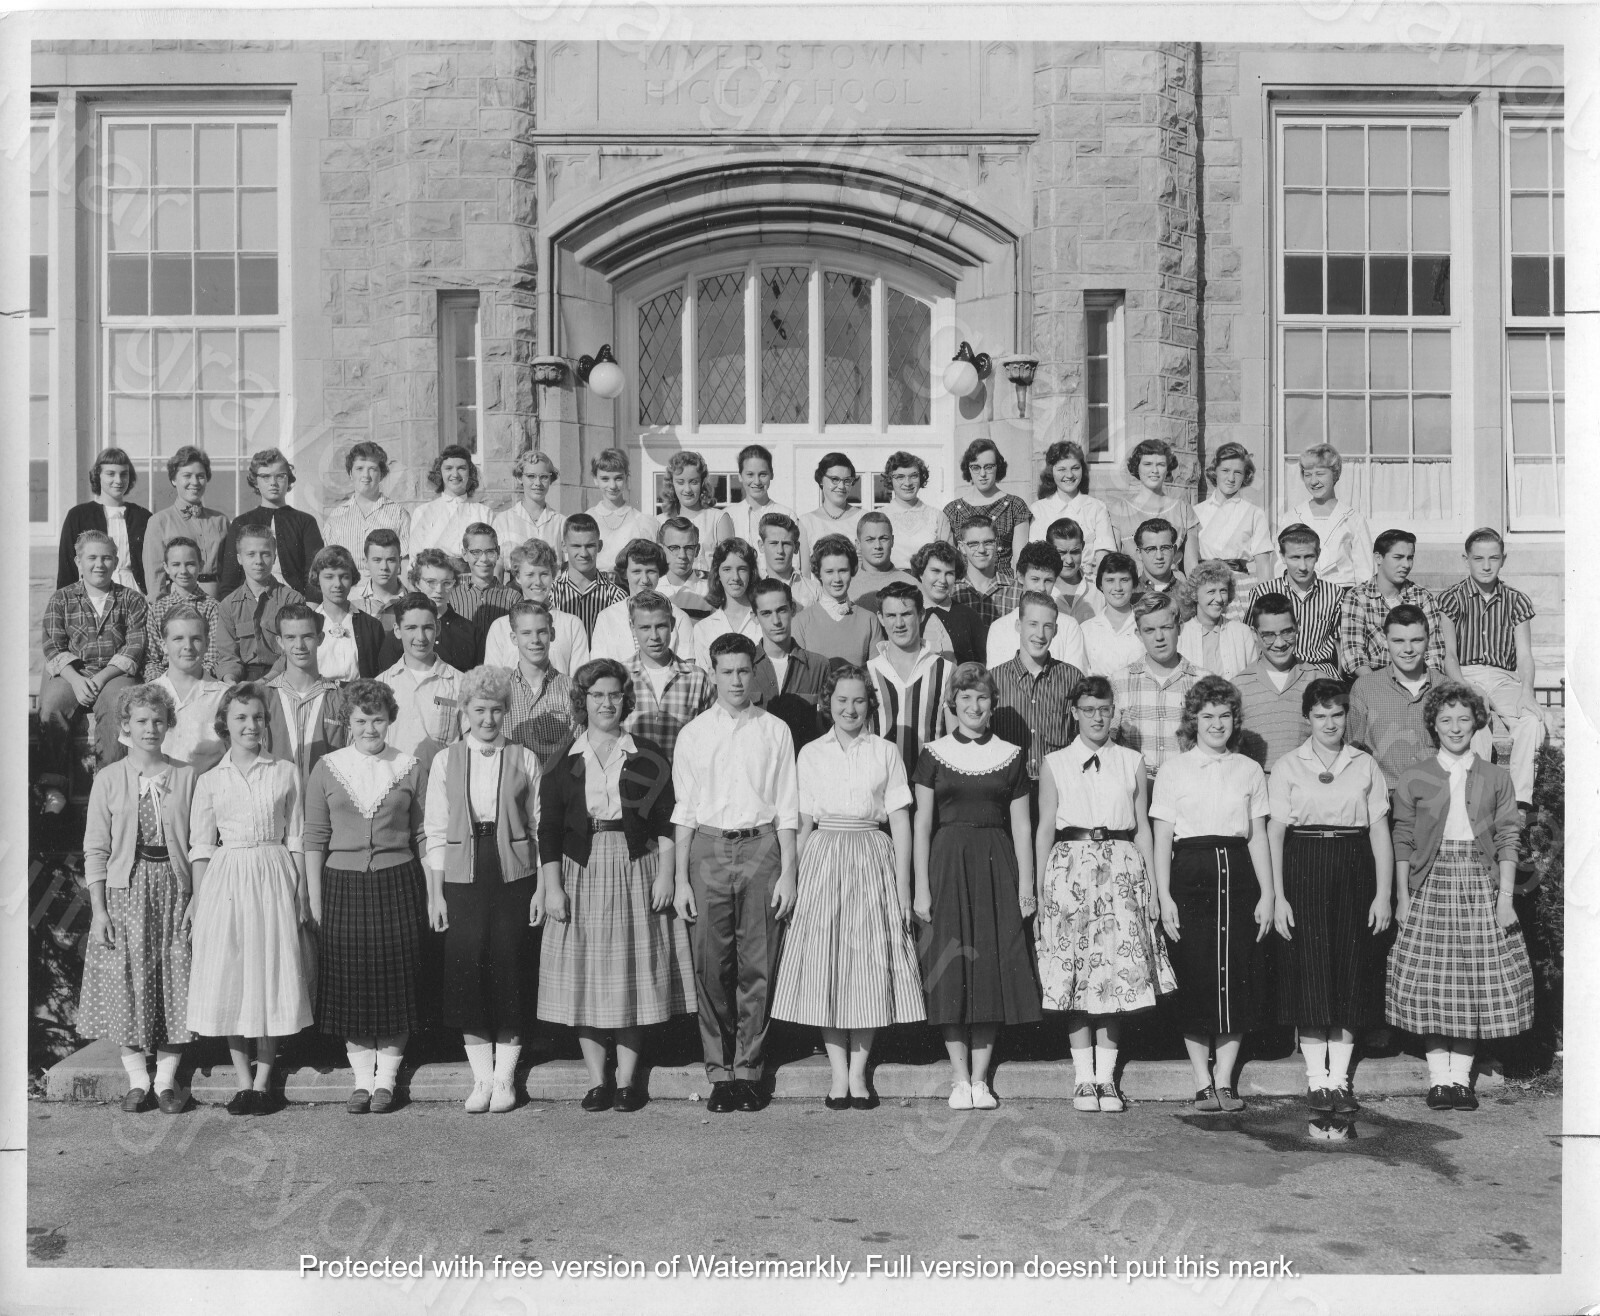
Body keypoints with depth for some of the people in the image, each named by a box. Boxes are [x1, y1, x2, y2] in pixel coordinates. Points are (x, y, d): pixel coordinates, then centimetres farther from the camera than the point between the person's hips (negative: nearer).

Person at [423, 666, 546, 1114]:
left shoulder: (523, 760, 3)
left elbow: (539, 828, 5)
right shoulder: (445, 760, 5)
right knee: (466, 971, 0)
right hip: (462, 879, 1)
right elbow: (436, 832, 5)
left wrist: (541, 887, 1)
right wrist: (435, 892, 1)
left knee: (509, 972, 0)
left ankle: (504, 1077, 12)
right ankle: (482, 1076, 11)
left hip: (513, 876, -1)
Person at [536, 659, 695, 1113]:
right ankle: (597, 1079, 12)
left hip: (637, 870, 0)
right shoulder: (563, 761, 5)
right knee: (585, 976, 1)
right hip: (581, 873, 1)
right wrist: (552, 886, -4)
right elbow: (549, 829, 3)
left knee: (633, 972, 2)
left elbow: (666, 820, 2)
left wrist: (665, 874, -7)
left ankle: (628, 1079, 11)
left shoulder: (648, 756, 5)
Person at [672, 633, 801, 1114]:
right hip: (708, 848, 1)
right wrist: (681, 879, 2)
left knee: (758, 967, 1)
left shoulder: (775, 731, 6)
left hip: (761, 845, -1)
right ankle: (720, 1073, 11)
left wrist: (788, 873, -1)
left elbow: (786, 808, 5)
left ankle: (749, 1069, 12)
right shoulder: (693, 734, 8)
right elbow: (684, 810, 8)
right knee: (710, 967, 1)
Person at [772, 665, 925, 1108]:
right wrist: (796, 881, 5)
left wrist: (903, 886, -3)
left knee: (871, 965, 0)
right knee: (826, 968, 0)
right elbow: (804, 825, 9)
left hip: (874, 861, -1)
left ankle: (859, 1071, 11)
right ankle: (838, 1072, 9)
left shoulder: (886, 753, 4)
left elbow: (900, 824, 2)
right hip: (823, 861, 1)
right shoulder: (811, 754, 7)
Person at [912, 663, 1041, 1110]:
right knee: (952, 970, -1)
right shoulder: (934, 754, 4)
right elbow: (922, 823, 2)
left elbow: (1021, 824, 7)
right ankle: (959, 1077, 9)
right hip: (948, 862, -1)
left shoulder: (1011, 756, 7)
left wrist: (1026, 884, 0)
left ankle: (980, 1078, 10)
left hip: (996, 864, 1)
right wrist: (921, 887, -3)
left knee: (994, 968, 1)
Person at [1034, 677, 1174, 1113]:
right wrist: (1039, 890, 2)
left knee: (1118, 971, -3)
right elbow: (1045, 828, 7)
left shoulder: (1132, 762, 11)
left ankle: (1106, 1077, 7)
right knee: (1074, 972, -1)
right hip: (1070, 865, -1)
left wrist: (1153, 889, 6)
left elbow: (1143, 828, 10)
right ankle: (1084, 1078, 8)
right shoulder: (1054, 764, 8)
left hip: (1122, 869, 1)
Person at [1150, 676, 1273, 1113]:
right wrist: (1164, 897, -6)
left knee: (1238, 979, 1)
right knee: (1196, 977, -1)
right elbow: (1162, 839, 1)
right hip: (1191, 875, -2)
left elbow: (1259, 837, 9)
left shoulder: (1249, 771, 10)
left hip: (1237, 874, 2)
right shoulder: (1173, 770, 4)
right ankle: (1202, 1082, 9)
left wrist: (1267, 894, 3)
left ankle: (1224, 1080, 12)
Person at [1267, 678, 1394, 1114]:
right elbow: (1275, 832, -1)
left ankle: (1340, 1078, 12)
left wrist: (1384, 893, -3)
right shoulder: (1288, 766, 3)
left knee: (1352, 973, 3)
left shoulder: (1366, 766, 8)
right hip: (1304, 870, -2)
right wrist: (1278, 896, -8)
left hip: (1354, 872, 2)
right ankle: (1317, 1080, 7)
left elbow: (1380, 831, 5)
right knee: (1310, 975, -1)